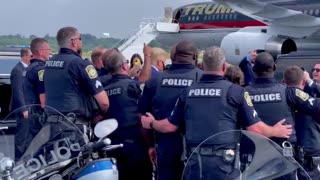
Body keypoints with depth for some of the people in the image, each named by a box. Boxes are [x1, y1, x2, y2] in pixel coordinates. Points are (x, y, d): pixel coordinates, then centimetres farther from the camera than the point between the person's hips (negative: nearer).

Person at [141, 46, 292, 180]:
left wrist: (151, 123, 32)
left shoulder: (188, 91, 6)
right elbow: (254, 128, -5)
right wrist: (276, 131, 14)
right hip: (223, 160, -4)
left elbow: (170, 126, 12)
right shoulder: (235, 91, -5)